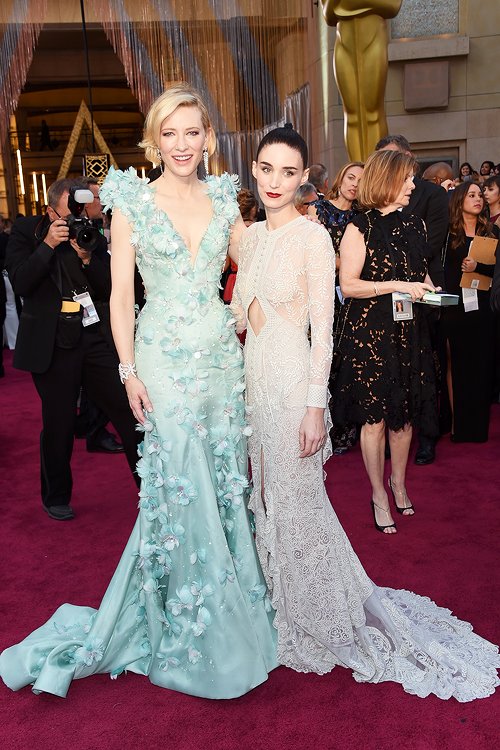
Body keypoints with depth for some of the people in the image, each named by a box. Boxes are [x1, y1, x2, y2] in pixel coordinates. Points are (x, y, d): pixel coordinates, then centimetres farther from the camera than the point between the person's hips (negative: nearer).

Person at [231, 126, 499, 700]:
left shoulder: (313, 238, -11)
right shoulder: (251, 236, 9)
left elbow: (322, 329, -14)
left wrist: (314, 406, -16)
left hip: (290, 379, -7)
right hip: (251, 375, 7)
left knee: (296, 498, 5)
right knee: (263, 496, 17)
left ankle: (323, 615, 29)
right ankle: (280, 605, 39)